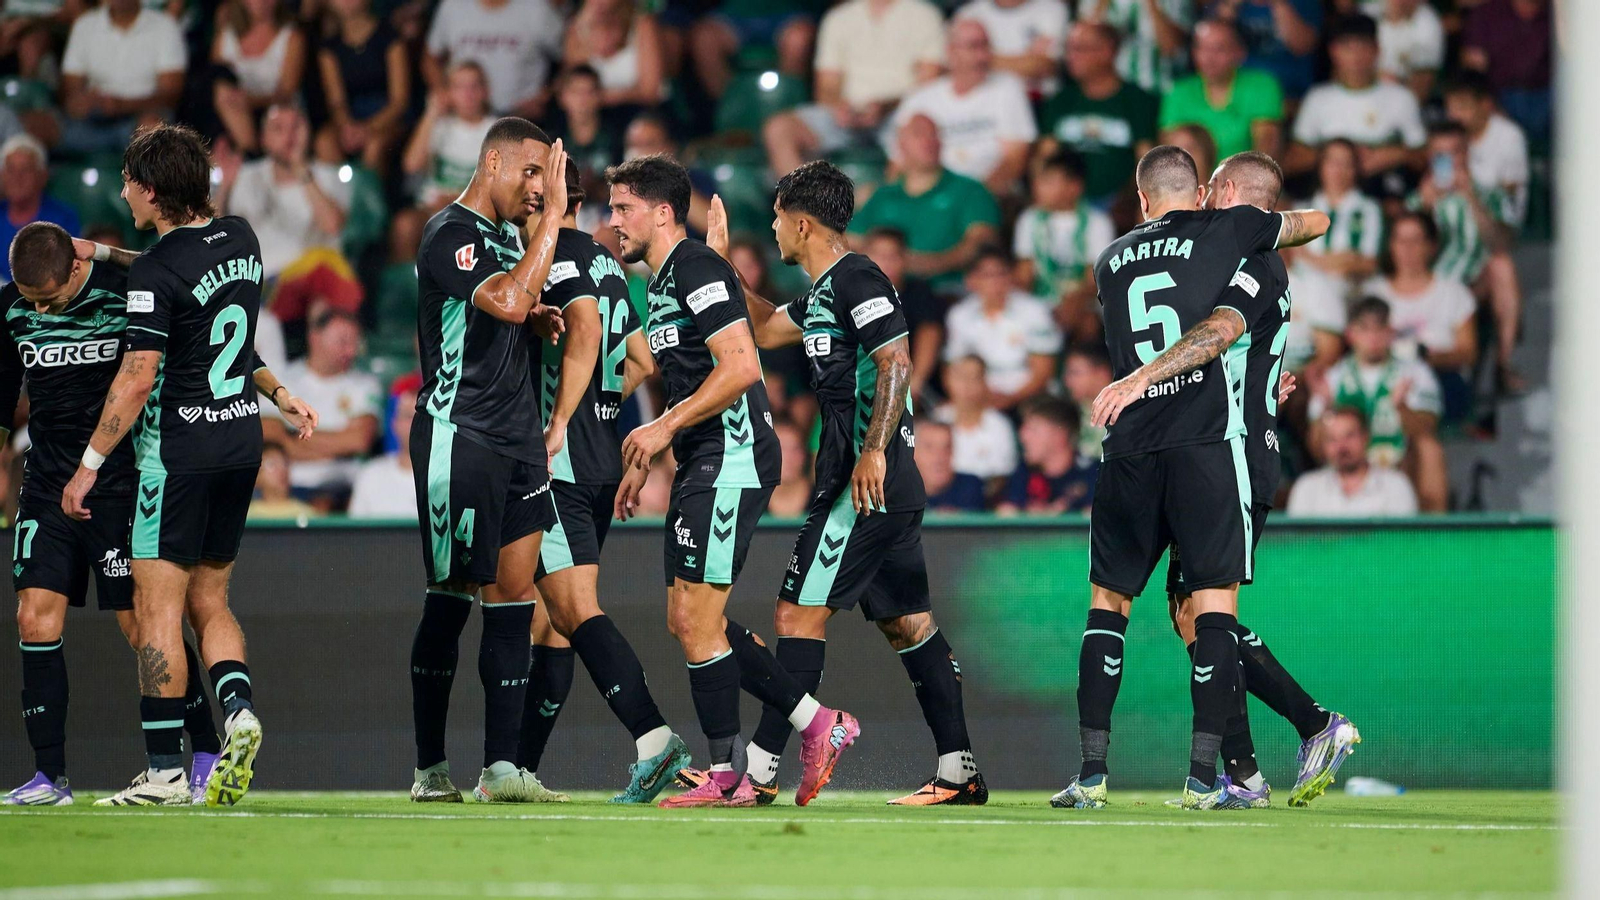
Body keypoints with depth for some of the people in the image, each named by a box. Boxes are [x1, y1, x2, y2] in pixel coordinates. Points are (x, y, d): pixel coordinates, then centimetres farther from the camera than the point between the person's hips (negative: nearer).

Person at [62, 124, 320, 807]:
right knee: (209, 602, 15)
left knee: (158, 609, -3)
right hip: (241, 445, 8)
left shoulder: (155, 271, -16)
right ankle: (238, 709, -8)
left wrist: (90, 463, -12)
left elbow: (137, 378, -17)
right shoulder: (240, 240, 6)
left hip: (179, 452, -8)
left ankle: (164, 770, -5)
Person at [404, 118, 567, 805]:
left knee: (513, 595, 1)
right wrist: (553, 217, -23)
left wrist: (539, 318, 9)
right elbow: (507, 300, -27)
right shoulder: (450, 237, -12)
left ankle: (501, 767, -2)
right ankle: (431, 768, 6)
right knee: (453, 595, -3)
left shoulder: (511, 232, 17)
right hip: (458, 434, -8)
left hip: (518, 434, 8)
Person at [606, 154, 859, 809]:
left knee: (696, 618, -9)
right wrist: (643, 464, 22)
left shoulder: (697, 269, -12)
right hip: (703, 465, 10)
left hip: (731, 457, -10)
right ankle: (818, 724, 14)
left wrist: (666, 427, -18)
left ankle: (725, 774, -3)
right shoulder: (663, 283, 20)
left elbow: (741, 366, -22)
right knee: (688, 620, 9)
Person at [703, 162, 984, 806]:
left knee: (798, 614, -10)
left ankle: (760, 769, -12)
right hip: (893, 488, 10)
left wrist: (873, 451, -28)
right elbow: (765, 329, 34)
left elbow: (896, 363, -20)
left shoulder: (856, 280, -10)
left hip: (867, 482, -10)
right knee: (907, 624, 10)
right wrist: (720, 261, 31)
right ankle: (959, 773, 11)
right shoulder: (825, 292, 19)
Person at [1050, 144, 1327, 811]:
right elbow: (1317, 221, 23)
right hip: (1207, 440, -3)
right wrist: (1272, 234, 44)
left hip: (1130, 448, 3)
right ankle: (1204, 775, -9)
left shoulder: (1111, 261, 19)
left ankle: (1092, 771, 4)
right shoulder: (1226, 230, 6)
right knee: (1214, 601, -2)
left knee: (1108, 600, 11)